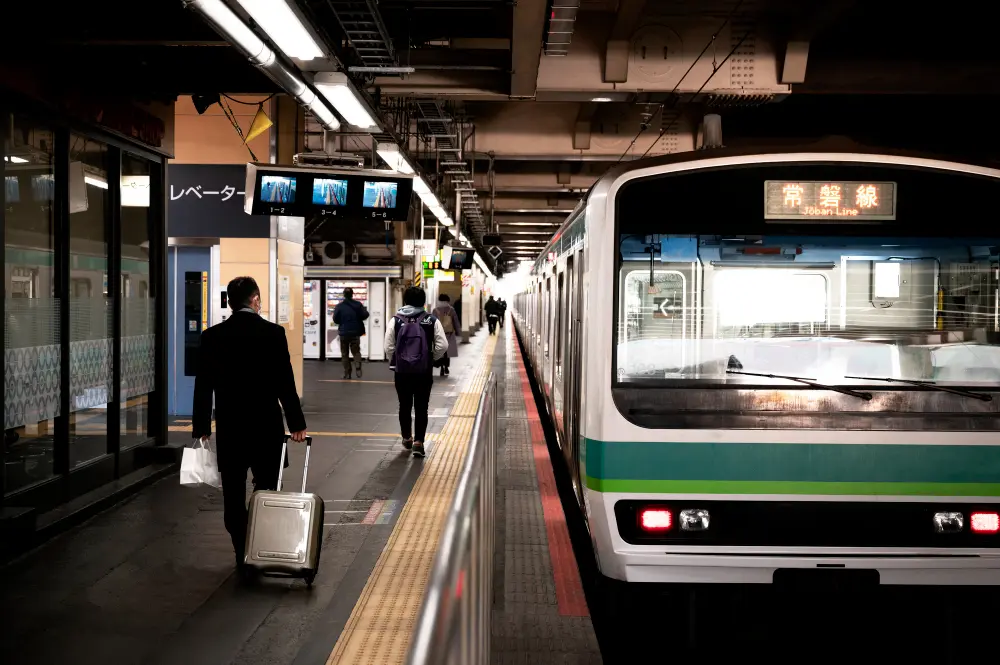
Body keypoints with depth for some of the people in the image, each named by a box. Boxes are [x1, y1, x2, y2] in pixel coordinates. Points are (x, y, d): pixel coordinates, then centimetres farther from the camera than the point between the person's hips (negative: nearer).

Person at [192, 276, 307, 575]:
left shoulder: (212, 336, -1)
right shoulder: (273, 332, -7)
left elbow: (203, 386, 1)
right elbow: (285, 383, -7)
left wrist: (201, 427, 10)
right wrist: (296, 423, 0)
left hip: (229, 427, 1)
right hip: (266, 425, -1)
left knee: (234, 497, 8)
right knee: (266, 493, 9)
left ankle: (243, 554, 10)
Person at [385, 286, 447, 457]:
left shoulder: (396, 320, -3)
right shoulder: (432, 320, -3)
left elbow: (389, 347, -5)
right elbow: (442, 346, -7)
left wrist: (394, 363, 10)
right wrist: (432, 359, 10)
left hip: (402, 371, 1)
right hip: (424, 371, -1)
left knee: (404, 405, 16)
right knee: (421, 407, 4)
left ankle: (407, 438, 29)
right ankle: (418, 441, -4)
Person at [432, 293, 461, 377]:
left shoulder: (435, 310, -4)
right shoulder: (451, 309, -2)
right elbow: (456, 321, 2)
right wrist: (457, 331, 12)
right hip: (449, 333, 1)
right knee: (448, 350, 12)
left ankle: (442, 367, -4)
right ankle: (446, 367, 14)